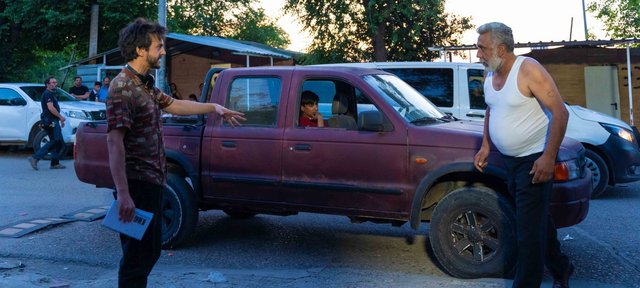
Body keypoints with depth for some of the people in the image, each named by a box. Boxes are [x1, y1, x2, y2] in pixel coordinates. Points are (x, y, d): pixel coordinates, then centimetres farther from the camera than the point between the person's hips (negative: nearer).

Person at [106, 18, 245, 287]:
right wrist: (123, 194, -31)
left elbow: (174, 105, 29)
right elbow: (114, 142, -25)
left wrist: (214, 107, 29)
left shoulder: (145, 84, 12)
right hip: (137, 185, -10)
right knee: (137, 255, 0)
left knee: (150, 250, 19)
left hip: (152, 183, 10)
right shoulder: (122, 88, -17)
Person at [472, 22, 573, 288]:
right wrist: (485, 146, 11)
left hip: (534, 160, -8)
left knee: (529, 229, -6)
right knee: (538, 219, 20)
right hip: (509, 159, 8)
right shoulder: (490, 75, 5)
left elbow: (560, 112, -20)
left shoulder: (528, 70, -18)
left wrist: (548, 157, -23)